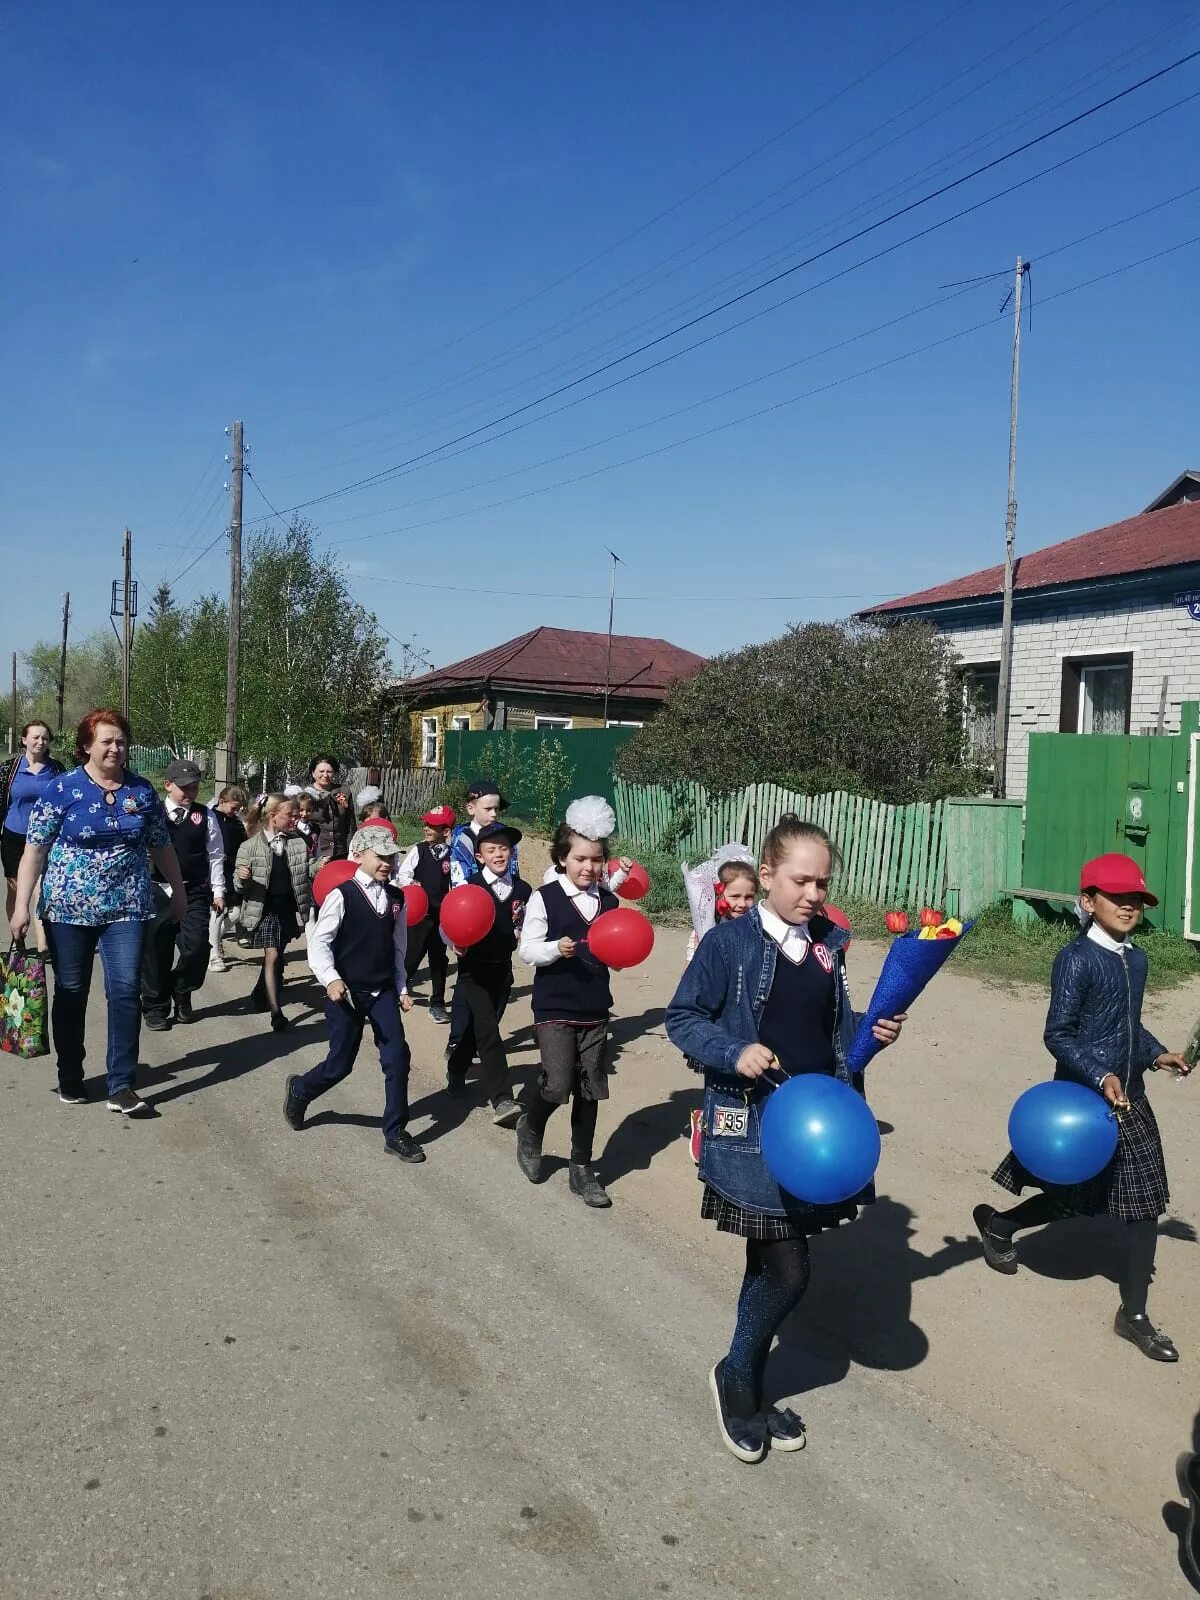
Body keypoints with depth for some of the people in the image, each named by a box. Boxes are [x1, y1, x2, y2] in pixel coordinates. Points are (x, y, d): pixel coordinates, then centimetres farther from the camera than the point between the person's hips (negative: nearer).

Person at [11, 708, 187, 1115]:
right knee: (70, 993, 10)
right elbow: (35, 850, -5)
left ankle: (121, 1087, -2)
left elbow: (161, 846, 14)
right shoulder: (61, 789, -5)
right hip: (68, 909, -1)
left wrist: (178, 888, 19)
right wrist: (22, 904, -11)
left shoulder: (142, 791, 4)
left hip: (126, 909, 2)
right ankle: (70, 1078, 26)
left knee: (125, 991, -6)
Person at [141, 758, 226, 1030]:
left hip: (196, 892, 0)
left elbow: (215, 855, 4)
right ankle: (155, 1007, 20)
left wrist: (218, 891, 2)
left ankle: (182, 993, 20)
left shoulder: (205, 816, 3)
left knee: (196, 946, -7)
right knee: (157, 949, 5)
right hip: (160, 892, 0)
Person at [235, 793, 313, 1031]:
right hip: (264, 910, -4)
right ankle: (276, 1012, -8)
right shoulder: (251, 847, -8)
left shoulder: (298, 844, 1)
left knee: (278, 956, 16)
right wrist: (242, 878, -26)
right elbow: (242, 886, -3)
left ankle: (261, 994, 41)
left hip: (289, 909, 4)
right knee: (272, 956, -11)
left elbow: (305, 875, 6)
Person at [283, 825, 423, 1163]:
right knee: (340, 1065, 4)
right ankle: (299, 1090, 37)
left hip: (383, 991, 4)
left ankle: (395, 1133, 9)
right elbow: (319, 941, -13)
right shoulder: (342, 895, -12)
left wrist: (401, 988, 9)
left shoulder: (396, 899, 4)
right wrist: (331, 979, -25)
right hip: (346, 992, -4)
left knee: (397, 1057, -5)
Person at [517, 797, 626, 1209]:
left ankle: (582, 1168, 22)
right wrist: (556, 948, -27)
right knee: (557, 1084, -13)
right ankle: (531, 1127, 21)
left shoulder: (609, 901, 6)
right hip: (554, 1008, -4)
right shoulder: (544, 898, -7)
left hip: (595, 1010, 4)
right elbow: (527, 950, -9)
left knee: (589, 1089, 8)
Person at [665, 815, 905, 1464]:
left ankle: (745, 1393, 35)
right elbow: (682, 1019, -8)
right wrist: (734, 1053, -22)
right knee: (788, 1269, -5)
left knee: (770, 1263, 16)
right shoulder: (729, 942, -11)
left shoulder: (828, 945, 6)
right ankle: (736, 1376, 23)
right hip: (753, 1125, -5)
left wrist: (873, 1031, -3)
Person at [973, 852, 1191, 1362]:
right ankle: (997, 1224, 37)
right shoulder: (1076, 960, -16)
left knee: (1145, 1203, 5)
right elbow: (1058, 1035, -18)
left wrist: (1156, 1054, 5)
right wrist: (1100, 1077, -28)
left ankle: (1134, 1314, 15)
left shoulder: (1136, 959, 7)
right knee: (1071, 1198, 9)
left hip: (1129, 1100, 7)